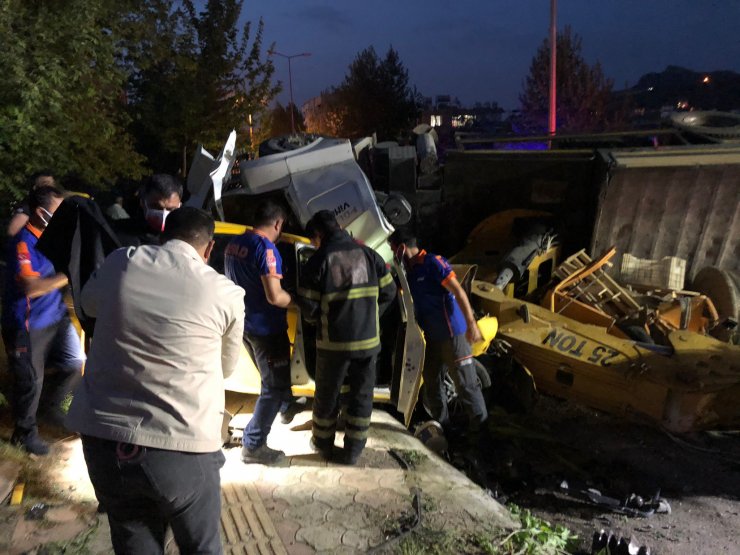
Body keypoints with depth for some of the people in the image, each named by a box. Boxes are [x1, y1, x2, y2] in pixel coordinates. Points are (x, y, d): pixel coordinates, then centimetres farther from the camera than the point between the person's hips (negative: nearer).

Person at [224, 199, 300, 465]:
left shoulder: (234, 244, 6)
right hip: (266, 328, -9)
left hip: (245, 324, 9)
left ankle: (286, 407, 52)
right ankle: (253, 445, 9)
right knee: (274, 386, 4)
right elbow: (274, 296, -26)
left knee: (273, 376, 29)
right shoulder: (266, 248, -21)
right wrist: (297, 300, -9)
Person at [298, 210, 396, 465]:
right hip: (368, 340, 3)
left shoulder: (318, 260, -10)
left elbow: (308, 307, -10)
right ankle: (353, 450, 21)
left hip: (333, 341, -2)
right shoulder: (368, 254, 1)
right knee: (362, 395, 14)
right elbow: (388, 292, 6)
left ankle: (323, 443, 33)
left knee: (327, 394, 17)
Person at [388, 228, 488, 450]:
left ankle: (480, 429, 12)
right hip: (431, 336, 9)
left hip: (452, 334, -9)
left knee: (465, 383, -1)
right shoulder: (410, 270, 10)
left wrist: (471, 324, -25)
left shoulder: (433, 263, -14)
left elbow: (458, 292, -20)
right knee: (431, 382, 14)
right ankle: (441, 427, 28)